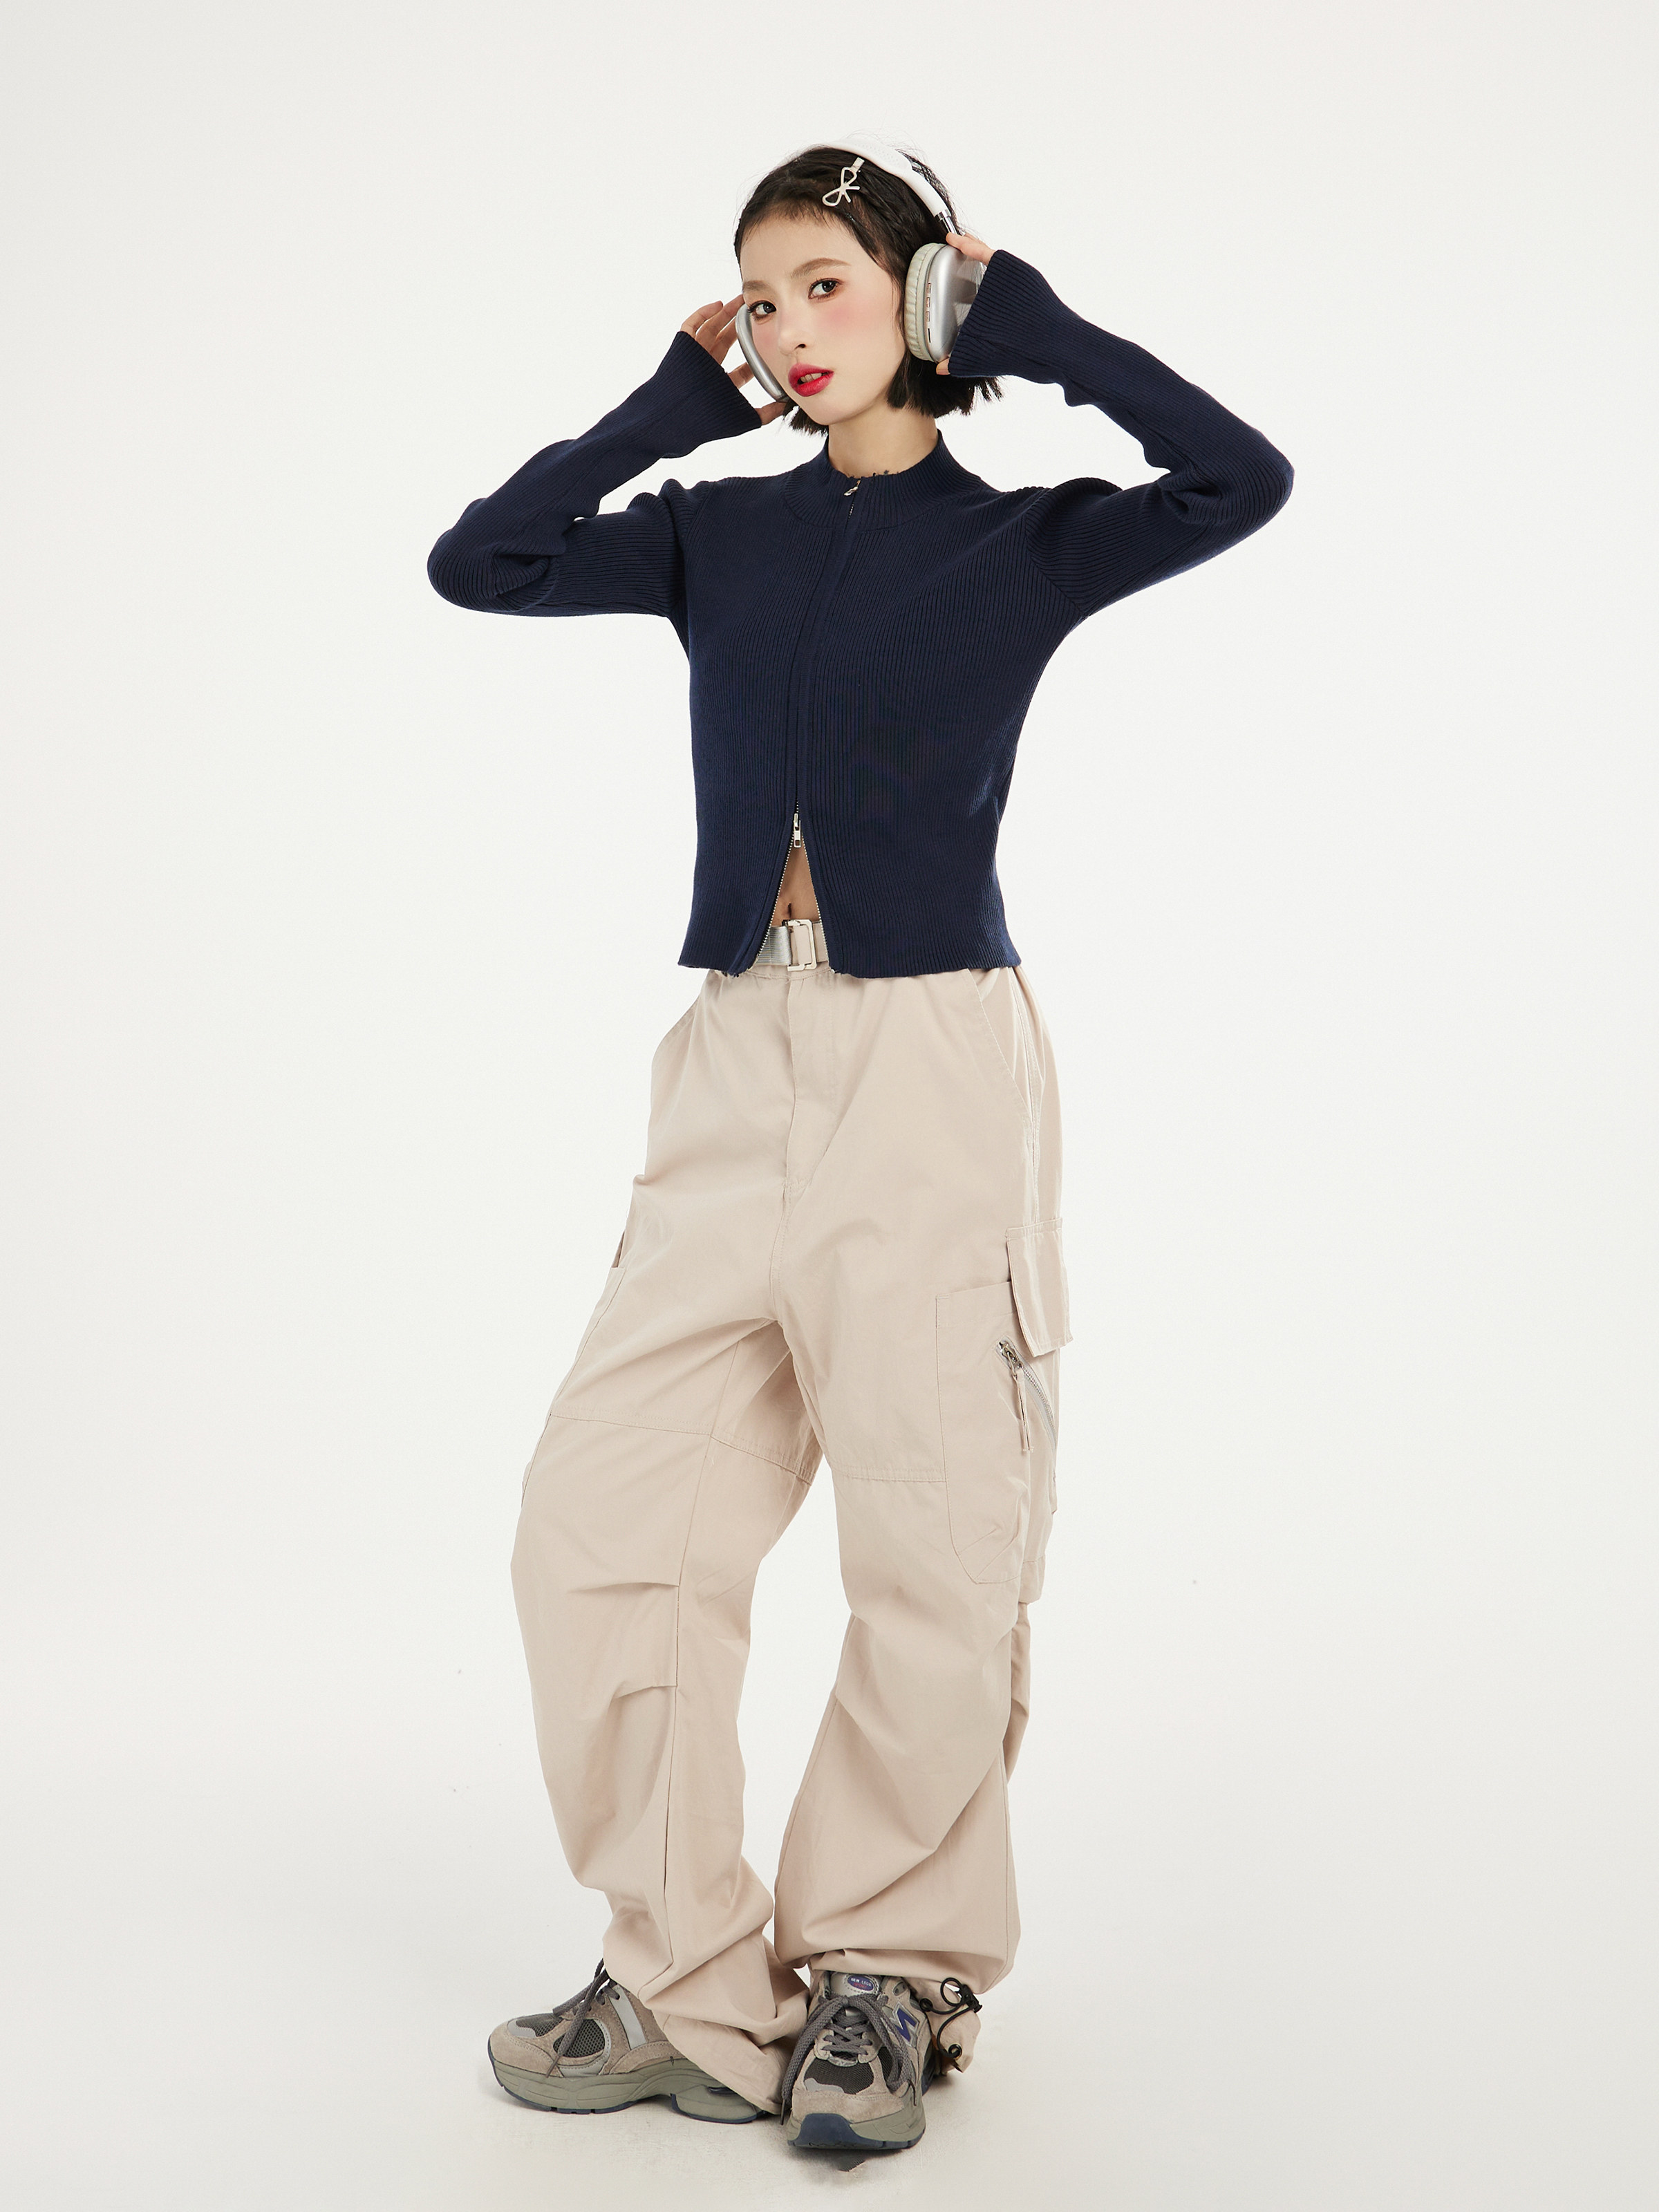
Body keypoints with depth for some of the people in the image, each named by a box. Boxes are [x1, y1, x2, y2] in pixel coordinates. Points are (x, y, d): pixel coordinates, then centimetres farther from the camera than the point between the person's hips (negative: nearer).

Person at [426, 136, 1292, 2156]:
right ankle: (691, 1989, 10)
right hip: (735, 1072, 4)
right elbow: (475, 563, 11)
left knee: (937, 1563, 0)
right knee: (598, 1524, -2)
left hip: (932, 1072, -3)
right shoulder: (723, 535, 14)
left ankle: (883, 1974, 20)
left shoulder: (1018, 543, 5)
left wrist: (1021, 317, -1)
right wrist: (677, 397, 11)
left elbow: (1242, 480, -11)